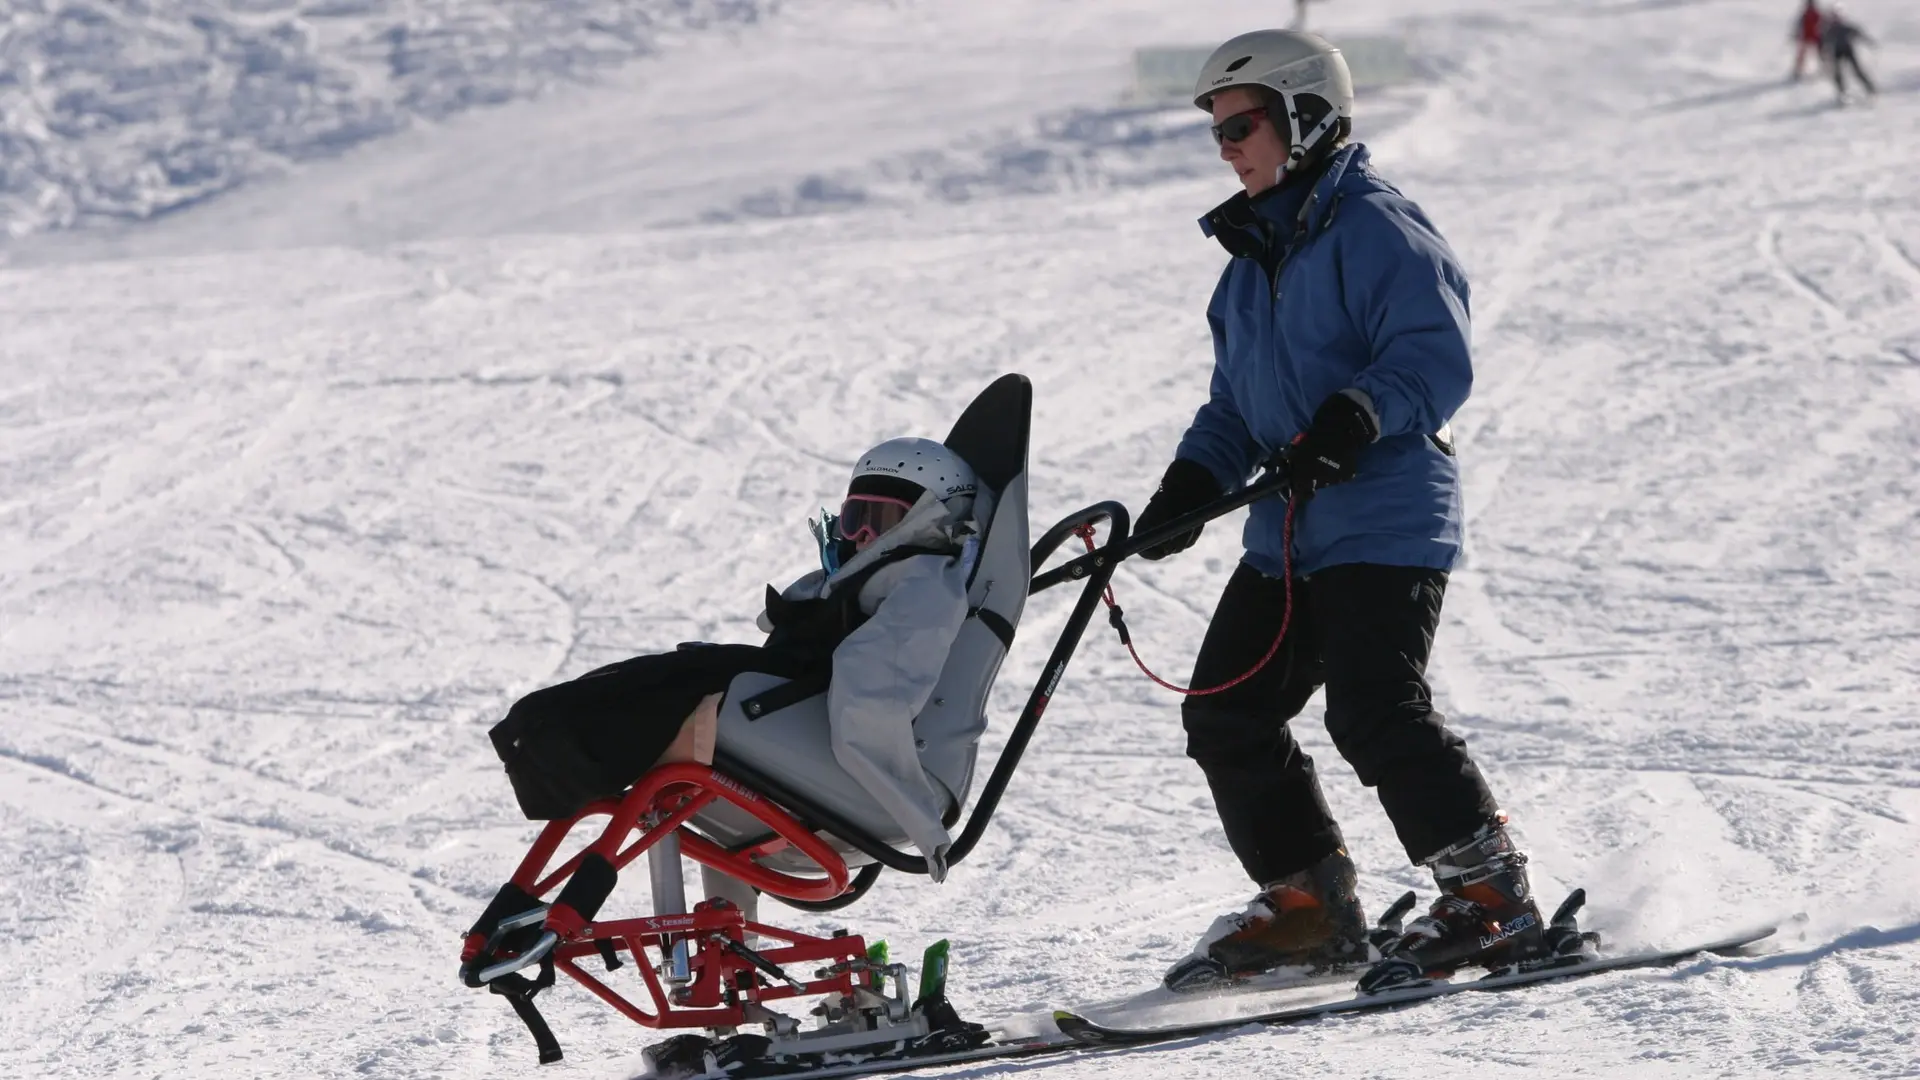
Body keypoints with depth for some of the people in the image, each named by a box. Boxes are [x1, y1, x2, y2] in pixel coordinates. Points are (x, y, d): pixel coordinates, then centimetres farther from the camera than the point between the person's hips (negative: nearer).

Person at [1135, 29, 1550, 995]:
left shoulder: (1376, 229, -9)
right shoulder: (1253, 254, 20)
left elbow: (1437, 360, -18)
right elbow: (1235, 399, 24)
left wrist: (1360, 413, -35)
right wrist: (1195, 480, 7)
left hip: (1384, 524, -9)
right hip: (1285, 535, 9)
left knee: (1375, 713, -18)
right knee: (1226, 714, 4)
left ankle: (1492, 895, -8)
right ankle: (1310, 906, 14)